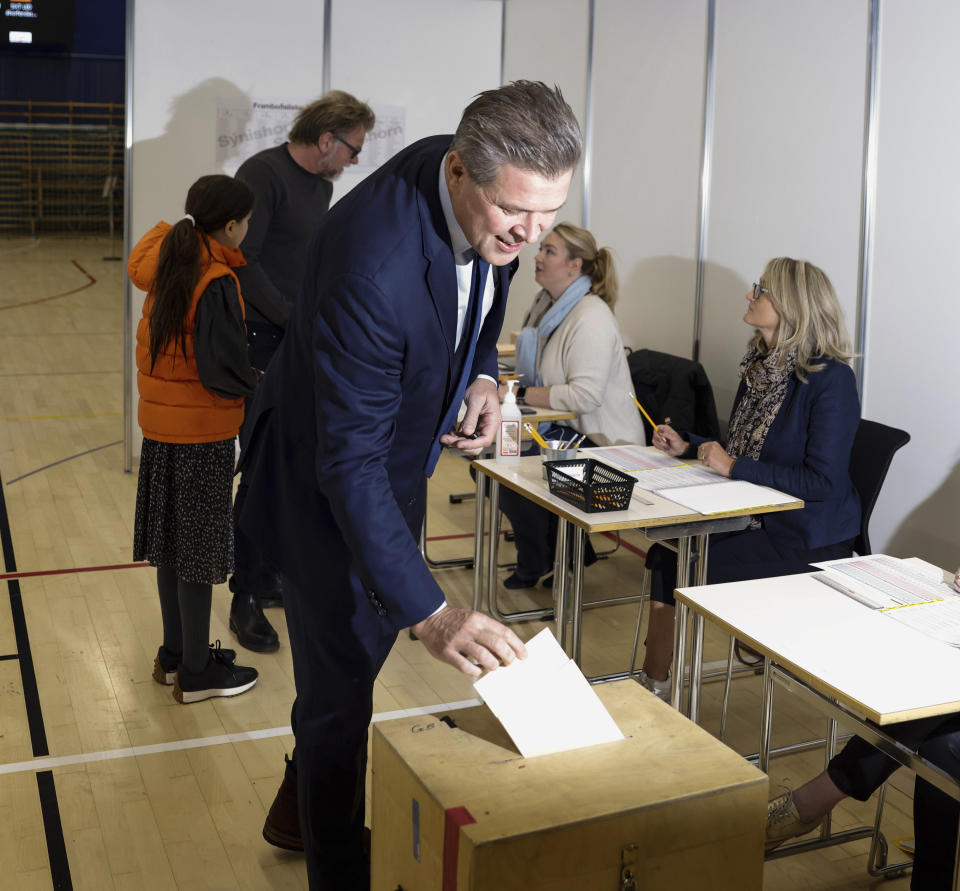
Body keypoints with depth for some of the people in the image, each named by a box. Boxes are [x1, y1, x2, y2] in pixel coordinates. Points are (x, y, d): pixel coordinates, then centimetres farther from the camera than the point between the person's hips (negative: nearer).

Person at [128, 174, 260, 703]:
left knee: (173, 541, 17)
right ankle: (196, 672, 15)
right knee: (199, 548, 3)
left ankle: (175, 652, 31)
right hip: (202, 433, -8)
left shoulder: (165, 264, 4)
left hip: (160, 424, 8)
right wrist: (257, 383, -5)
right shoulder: (216, 282, -20)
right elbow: (222, 370, -23)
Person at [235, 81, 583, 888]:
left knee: (366, 645, 26)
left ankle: (300, 807, 52)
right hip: (327, 481, -9)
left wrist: (481, 373, -11)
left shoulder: (489, 196, -15)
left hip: (396, 460, 9)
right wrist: (430, 613, -42)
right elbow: (349, 464, -37)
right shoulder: (372, 262, -40)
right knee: (344, 688, 3)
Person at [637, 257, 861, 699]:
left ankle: (657, 684, 2)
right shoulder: (761, 365, 8)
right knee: (668, 550, -14)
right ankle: (653, 683, -7)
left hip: (808, 539, -7)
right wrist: (688, 447, 5)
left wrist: (734, 467, -22)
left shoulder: (830, 380, -18)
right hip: (755, 516, 8)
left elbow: (822, 481, -22)